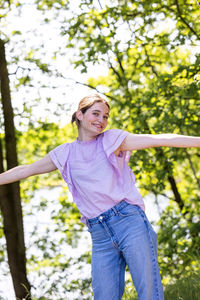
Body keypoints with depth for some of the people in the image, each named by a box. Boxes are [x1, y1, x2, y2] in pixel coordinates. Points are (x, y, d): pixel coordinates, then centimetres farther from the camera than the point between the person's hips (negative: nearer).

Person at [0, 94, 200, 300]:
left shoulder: (112, 140, 6)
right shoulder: (65, 154, 13)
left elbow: (160, 140, -1)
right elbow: (25, 170, 22)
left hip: (130, 222, -3)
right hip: (100, 236, 3)